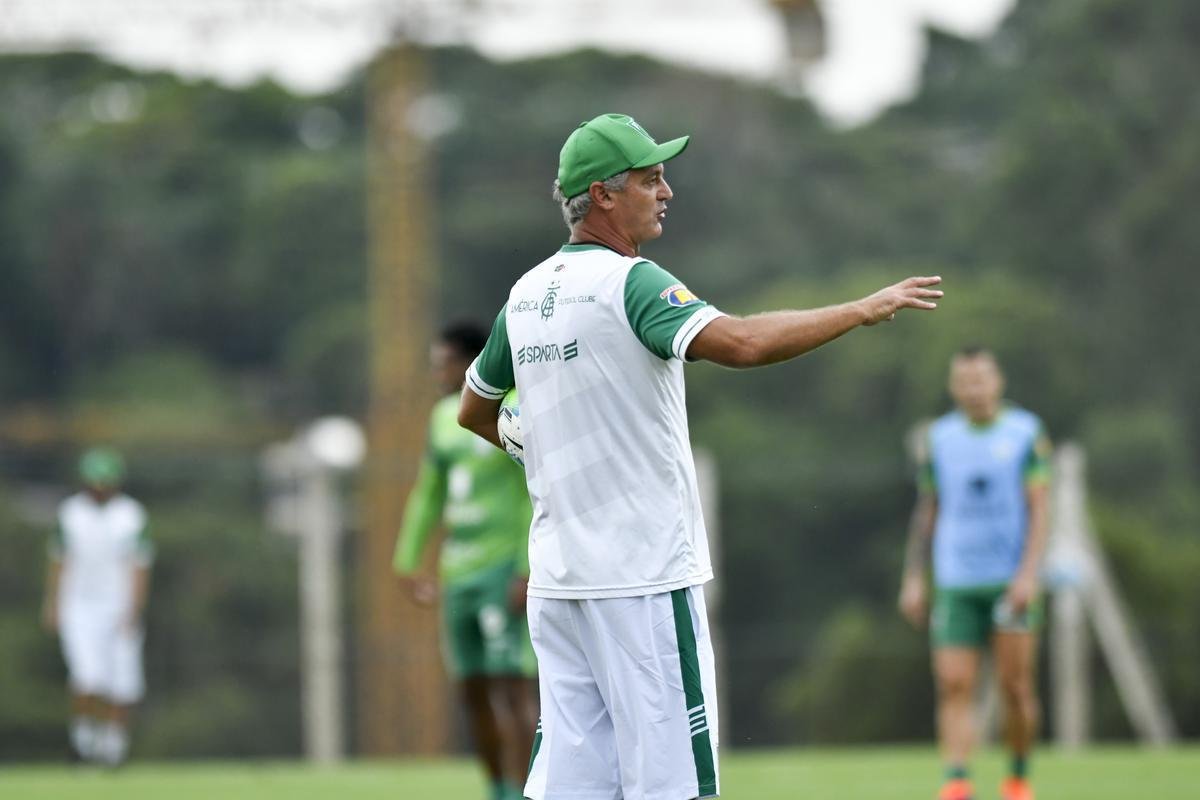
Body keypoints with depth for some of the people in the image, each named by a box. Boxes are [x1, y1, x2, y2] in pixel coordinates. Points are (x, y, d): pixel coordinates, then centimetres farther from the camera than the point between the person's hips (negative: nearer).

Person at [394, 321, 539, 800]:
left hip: (508, 568, -8)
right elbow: (429, 493, 20)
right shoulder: (446, 417, 12)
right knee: (474, 689, 8)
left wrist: (530, 571, -21)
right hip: (460, 572, 8)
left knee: (511, 687, -13)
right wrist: (408, 560, 15)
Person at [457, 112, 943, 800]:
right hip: (644, 575, -8)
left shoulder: (526, 296, 12)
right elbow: (740, 342, -29)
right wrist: (863, 310, -21)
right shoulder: (629, 283, -13)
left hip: (556, 580, 8)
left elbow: (474, 412, 26)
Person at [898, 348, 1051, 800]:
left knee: (1016, 687, -3)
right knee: (954, 685, -10)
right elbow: (926, 511, 15)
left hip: (1012, 582, -2)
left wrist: (1028, 574, -12)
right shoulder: (938, 439, 10)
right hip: (956, 585, 2)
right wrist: (913, 578, 10)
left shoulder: (1025, 433, 2)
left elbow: (1039, 509, -2)